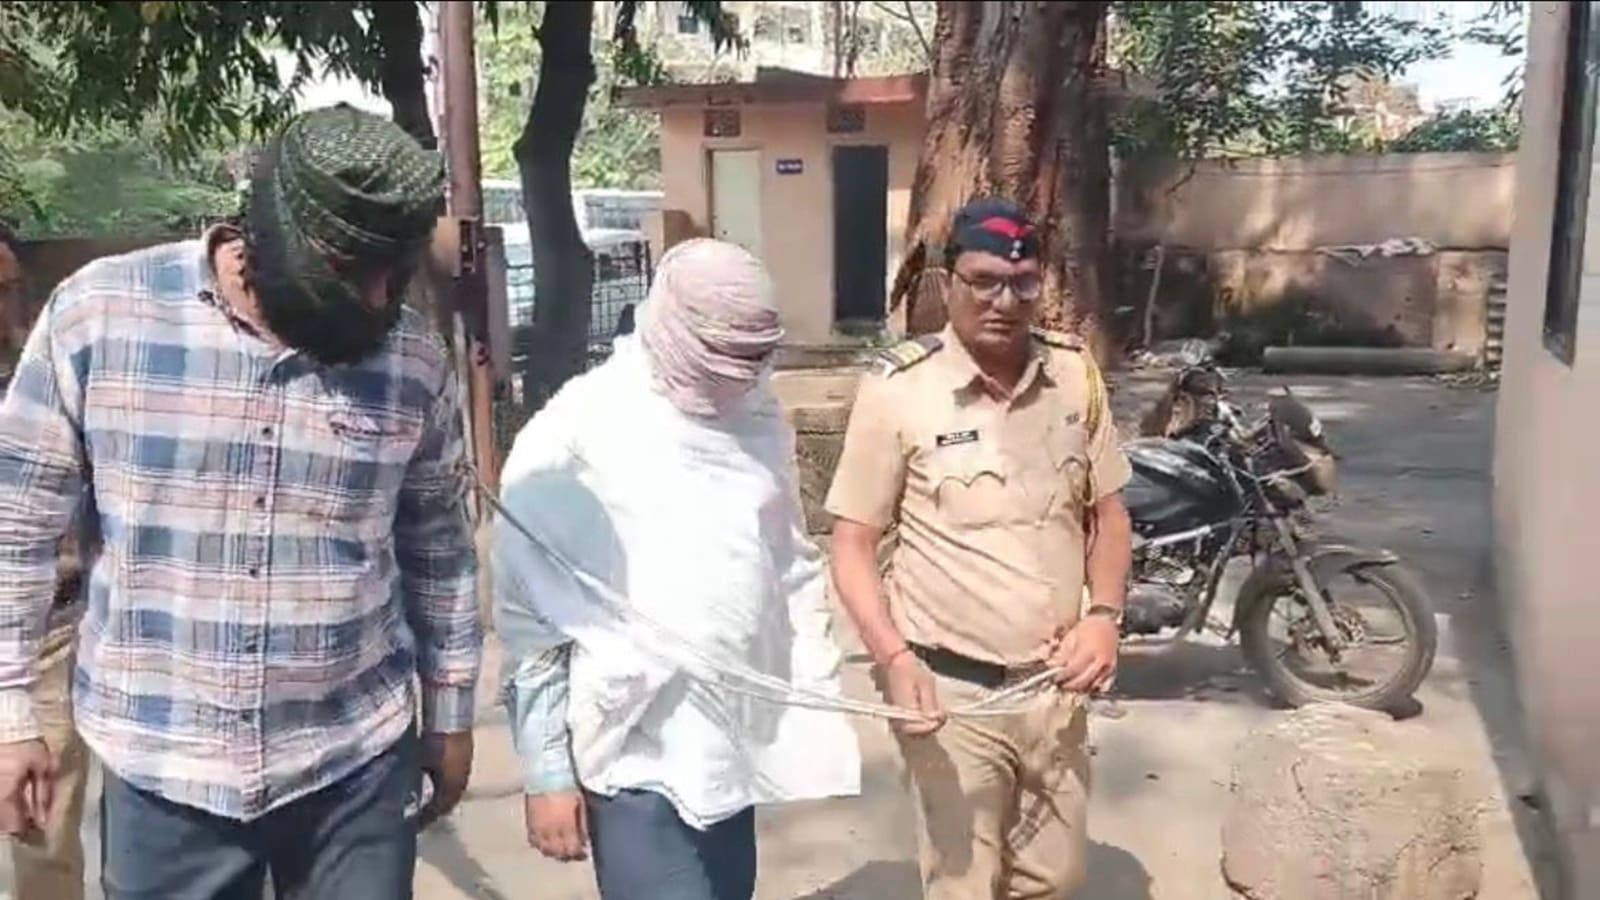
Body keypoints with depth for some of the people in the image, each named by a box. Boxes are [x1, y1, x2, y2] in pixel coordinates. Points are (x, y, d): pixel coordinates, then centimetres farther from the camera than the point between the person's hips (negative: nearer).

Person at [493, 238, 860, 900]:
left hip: (735, 748, 6)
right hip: (636, 755, -5)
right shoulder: (569, 440, -10)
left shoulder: (760, 419, 7)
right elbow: (529, 617, -6)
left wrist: (820, 700, 12)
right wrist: (546, 770, -4)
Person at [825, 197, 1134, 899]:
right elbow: (853, 543, -9)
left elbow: (1108, 512, 12)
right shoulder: (897, 389, -13)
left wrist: (1103, 616, -4)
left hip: (1055, 685, 5)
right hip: (951, 689, -4)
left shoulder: (1076, 373, 1)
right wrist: (893, 659, -21)